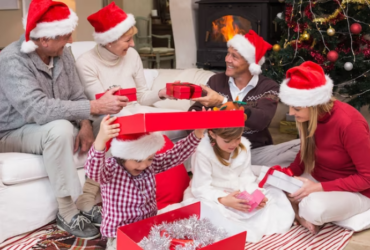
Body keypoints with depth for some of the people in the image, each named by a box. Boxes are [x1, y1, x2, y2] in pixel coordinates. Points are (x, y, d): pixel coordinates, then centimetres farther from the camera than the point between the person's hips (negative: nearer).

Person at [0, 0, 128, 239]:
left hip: (51, 128, 7)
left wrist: (85, 124, -21)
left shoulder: (63, 54, -5)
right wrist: (95, 107, -40)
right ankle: (67, 212, -23)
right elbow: (38, 109, -39)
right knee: (60, 129, -36)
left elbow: (77, 96, 1)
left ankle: (89, 201, -6)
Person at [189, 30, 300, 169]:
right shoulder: (216, 81, 7)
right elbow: (196, 109, 2)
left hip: (256, 152, -1)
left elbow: (261, 120, -20)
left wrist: (222, 102, -27)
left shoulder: (268, 87, -2)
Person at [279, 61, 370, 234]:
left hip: (356, 191, -6)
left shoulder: (348, 123, -30)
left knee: (314, 208, -36)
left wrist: (320, 188, -28)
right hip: (319, 179, 6)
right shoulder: (310, 115, -10)